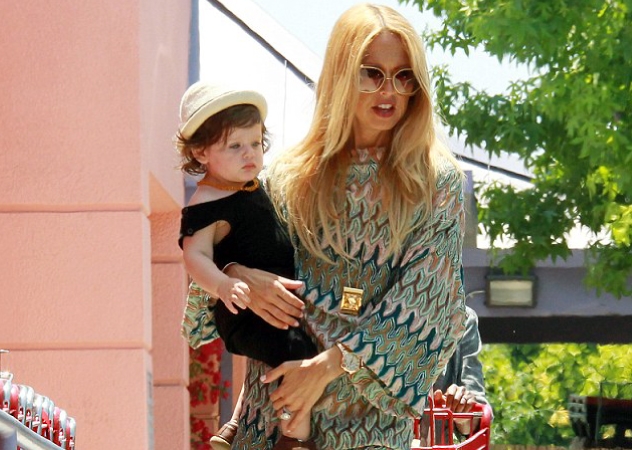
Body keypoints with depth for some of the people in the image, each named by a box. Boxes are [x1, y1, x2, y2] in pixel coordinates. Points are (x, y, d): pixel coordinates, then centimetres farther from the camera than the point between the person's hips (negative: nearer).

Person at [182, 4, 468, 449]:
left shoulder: (437, 181, 1)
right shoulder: (293, 175, 8)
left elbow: (420, 298, -8)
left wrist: (329, 364, -16)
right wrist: (238, 275, -10)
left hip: (373, 404, -2)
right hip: (277, 396, 2)